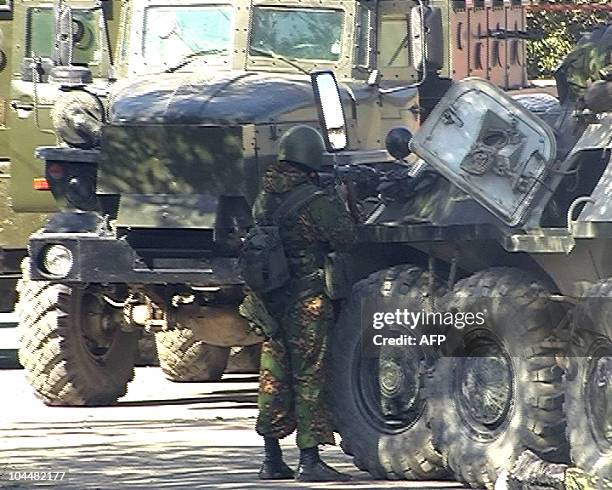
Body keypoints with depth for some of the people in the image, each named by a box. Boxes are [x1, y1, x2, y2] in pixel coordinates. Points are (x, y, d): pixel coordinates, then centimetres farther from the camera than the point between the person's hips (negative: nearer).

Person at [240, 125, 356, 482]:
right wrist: (340, 202, 5)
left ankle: (272, 459, 17)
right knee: (309, 377, -4)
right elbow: (345, 238, -12)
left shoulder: (267, 194, 6)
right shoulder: (316, 200, -15)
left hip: (271, 301, 7)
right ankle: (309, 459, -6)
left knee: (274, 377, 13)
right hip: (307, 301, -7)